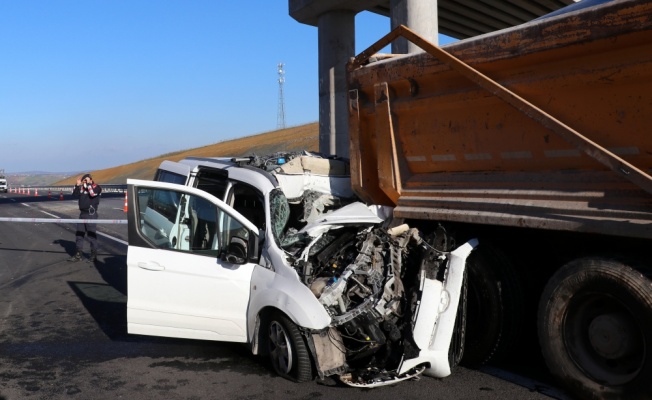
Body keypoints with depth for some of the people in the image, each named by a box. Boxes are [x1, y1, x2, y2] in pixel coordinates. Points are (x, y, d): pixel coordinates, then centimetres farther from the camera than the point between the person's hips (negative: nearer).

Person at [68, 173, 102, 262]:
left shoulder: (96, 187, -7)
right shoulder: (82, 187, 11)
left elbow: (93, 194, -25)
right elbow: (74, 194, 8)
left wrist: (88, 184, -18)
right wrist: (78, 184, -3)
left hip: (91, 214, -7)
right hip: (82, 213, 7)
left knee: (92, 235, -3)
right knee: (79, 234, 11)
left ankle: (94, 254, 6)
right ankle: (78, 254, 20)